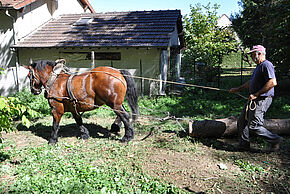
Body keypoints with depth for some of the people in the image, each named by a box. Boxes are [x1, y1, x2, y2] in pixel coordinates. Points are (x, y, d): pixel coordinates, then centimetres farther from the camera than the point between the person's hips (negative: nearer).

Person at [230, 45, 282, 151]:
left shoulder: (266, 65, -14)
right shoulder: (259, 66, 19)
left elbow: (272, 82, -26)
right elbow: (251, 82, 30)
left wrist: (256, 94, -24)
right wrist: (237, 89, 30)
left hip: (262, 100, -10)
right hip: (254, 100, 10)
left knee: (254, 126, -8)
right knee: (242, 121, 12)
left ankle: (275, 139, 11)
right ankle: (244, 144, 24)